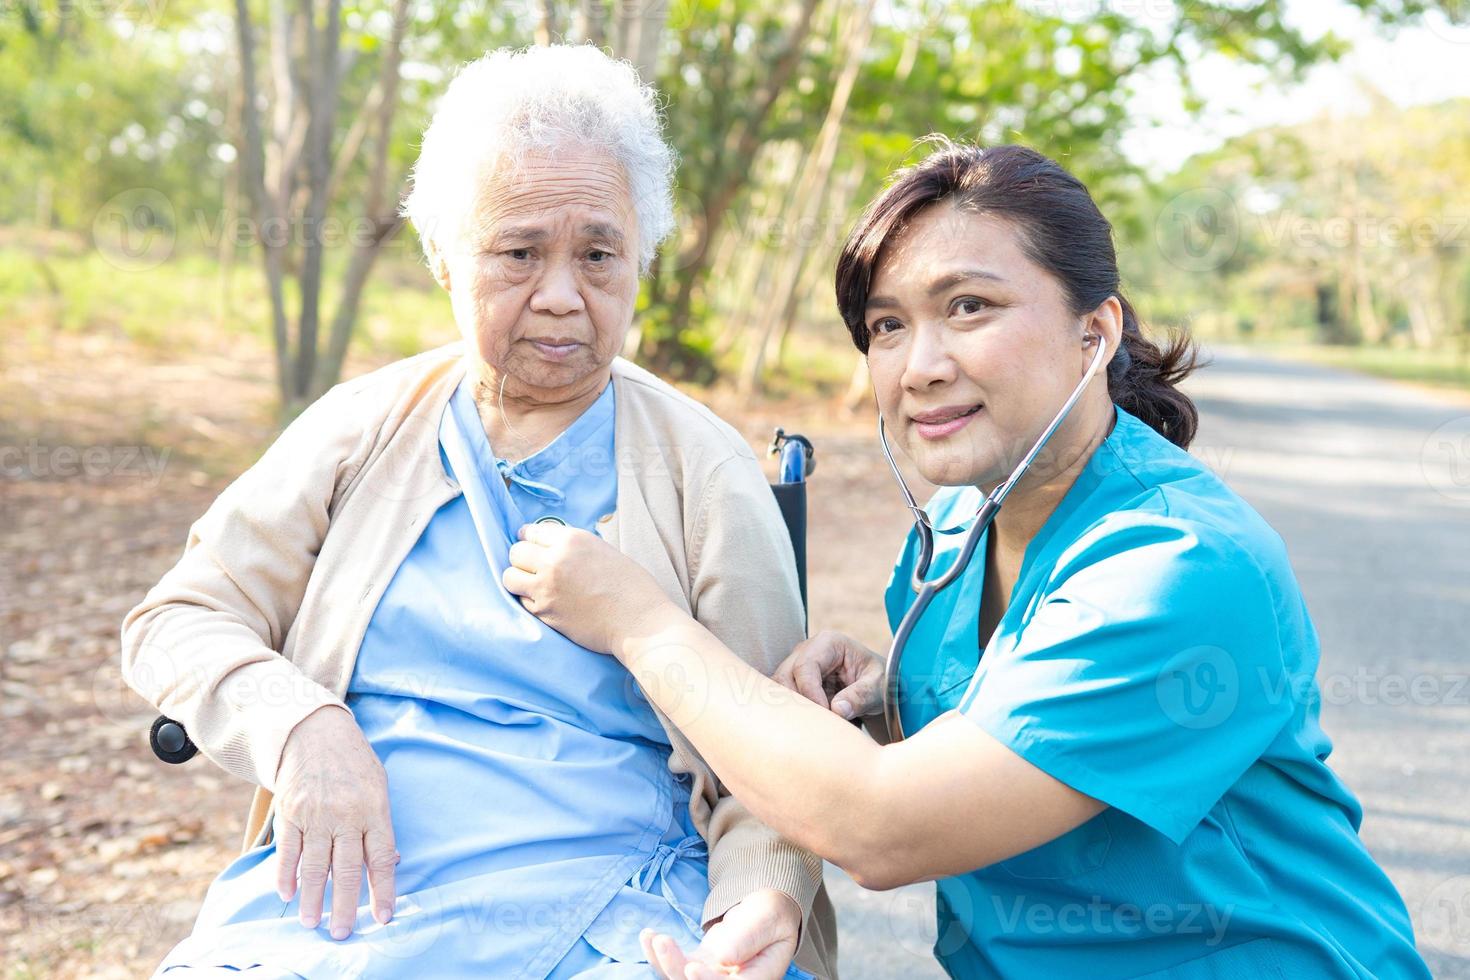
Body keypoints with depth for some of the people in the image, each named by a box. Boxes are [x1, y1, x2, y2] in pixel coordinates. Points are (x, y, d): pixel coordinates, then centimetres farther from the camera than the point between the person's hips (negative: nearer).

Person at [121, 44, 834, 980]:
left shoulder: (708, 473, 2)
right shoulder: (367, 427, 9)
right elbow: (175, 622, 9)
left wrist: (758, 901, -21)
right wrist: (300, 725, -12)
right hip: (335, 894, 2)